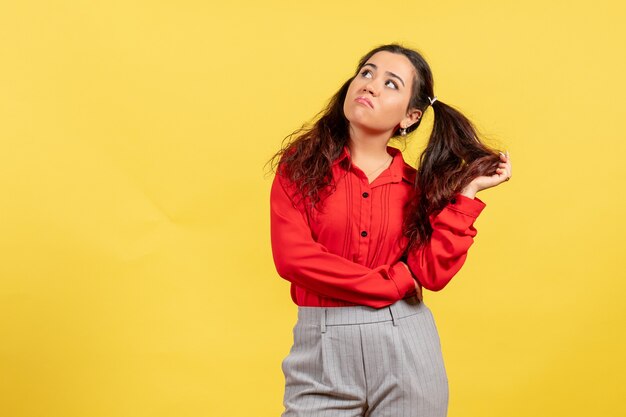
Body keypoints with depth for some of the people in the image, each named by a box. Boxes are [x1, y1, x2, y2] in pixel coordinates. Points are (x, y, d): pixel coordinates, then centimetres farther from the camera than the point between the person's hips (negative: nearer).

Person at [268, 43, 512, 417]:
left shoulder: (416, 184, 4)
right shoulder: (301, 165, -1)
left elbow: (432, 272, -8)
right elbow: (292, 256, -13)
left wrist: (467, 192, -7)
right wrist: (394, 282, -9)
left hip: (407, 347, 2)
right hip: (323, 350, -2)